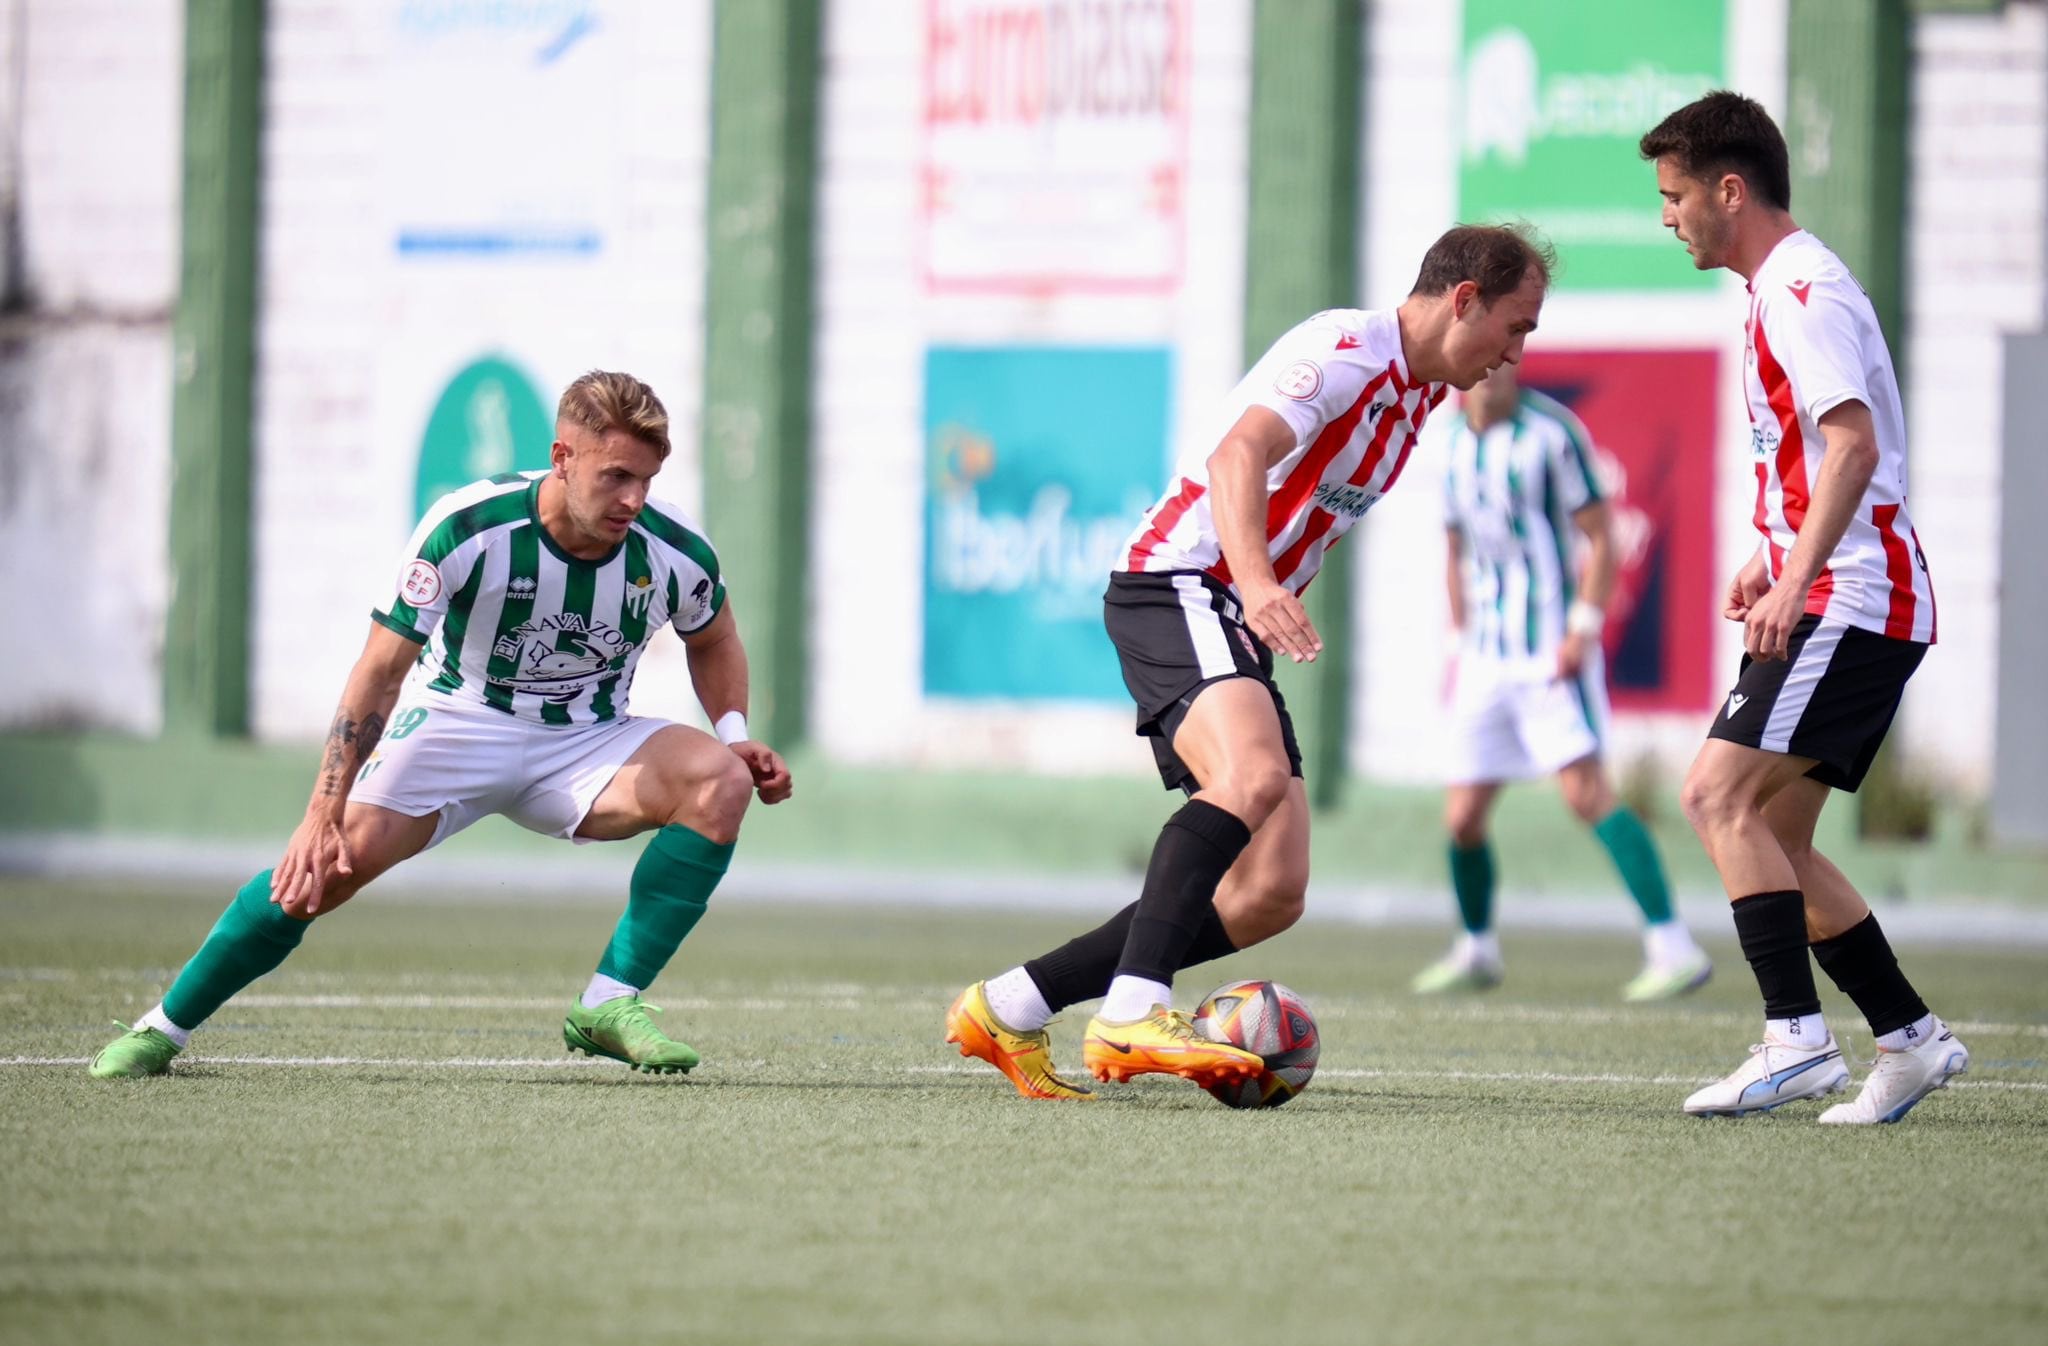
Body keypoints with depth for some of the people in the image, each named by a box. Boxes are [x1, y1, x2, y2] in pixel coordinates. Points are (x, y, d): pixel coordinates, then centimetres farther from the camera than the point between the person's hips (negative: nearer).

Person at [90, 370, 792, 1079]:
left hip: (585, 744, 3)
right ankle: (161, 1030, -6)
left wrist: (735, 734, -7)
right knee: (331, 860, -25)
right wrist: (323, 817, -23)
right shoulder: (464, 529, -23)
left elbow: (713, 640, 12)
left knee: (721, 780, -25)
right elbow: (380, 673, -18)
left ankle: (610, 1005, -19)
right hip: (458, 722, -3)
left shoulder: (675, 553, -14)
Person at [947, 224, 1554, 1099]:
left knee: (1272, 894, -1)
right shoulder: (1346, 350, -13)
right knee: (1253, 775, -35)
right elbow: (1239, 453, -30)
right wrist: (1257, 582, -44)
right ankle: (1132, 1019, -44)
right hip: (1179, 588, -9)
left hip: (1237, 630, 9)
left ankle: (1009, 1009, 4)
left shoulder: (1419, 392, 17)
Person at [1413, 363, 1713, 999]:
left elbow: (1600, 539, -8)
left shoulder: (1552, 432, -8)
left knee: (1587, 791, -20)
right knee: (1462, 818, 6)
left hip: (1551, 653, -6)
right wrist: (1460, 645, 19)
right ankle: (1477, 952, 29)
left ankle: (1673, 948, -24)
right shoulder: (1458, 441, 11)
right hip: (1486, 657, 6)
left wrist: (1583, 630, -17)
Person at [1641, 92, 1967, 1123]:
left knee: (1721, 796, -18)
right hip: (1838, 601, 10)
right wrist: (1770, 561, 31)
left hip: (1852, 600, -10)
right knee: (1769, 837, 10)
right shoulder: (1782, 290, 20)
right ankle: (1910, 1037, 13)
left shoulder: (1801, 290, -13)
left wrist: (1797, 582, -32)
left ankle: (1797, 1039, -22)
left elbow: (1853, 445, -25)